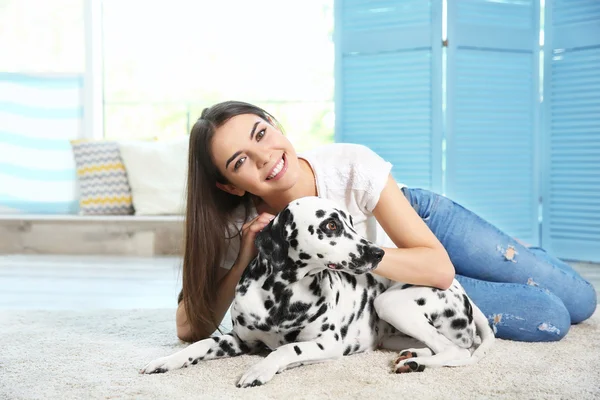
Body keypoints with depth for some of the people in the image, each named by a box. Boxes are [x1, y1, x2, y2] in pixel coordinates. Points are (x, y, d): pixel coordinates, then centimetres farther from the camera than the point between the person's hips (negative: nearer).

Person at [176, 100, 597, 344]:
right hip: (377, 286, 0)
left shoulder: (352, 165, -35)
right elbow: (191, 327, -28)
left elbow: (440, 267, -32)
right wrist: (245, 259, -39)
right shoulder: (241, 228, -30)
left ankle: (521, 257, 35)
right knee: (549, 321, -8)